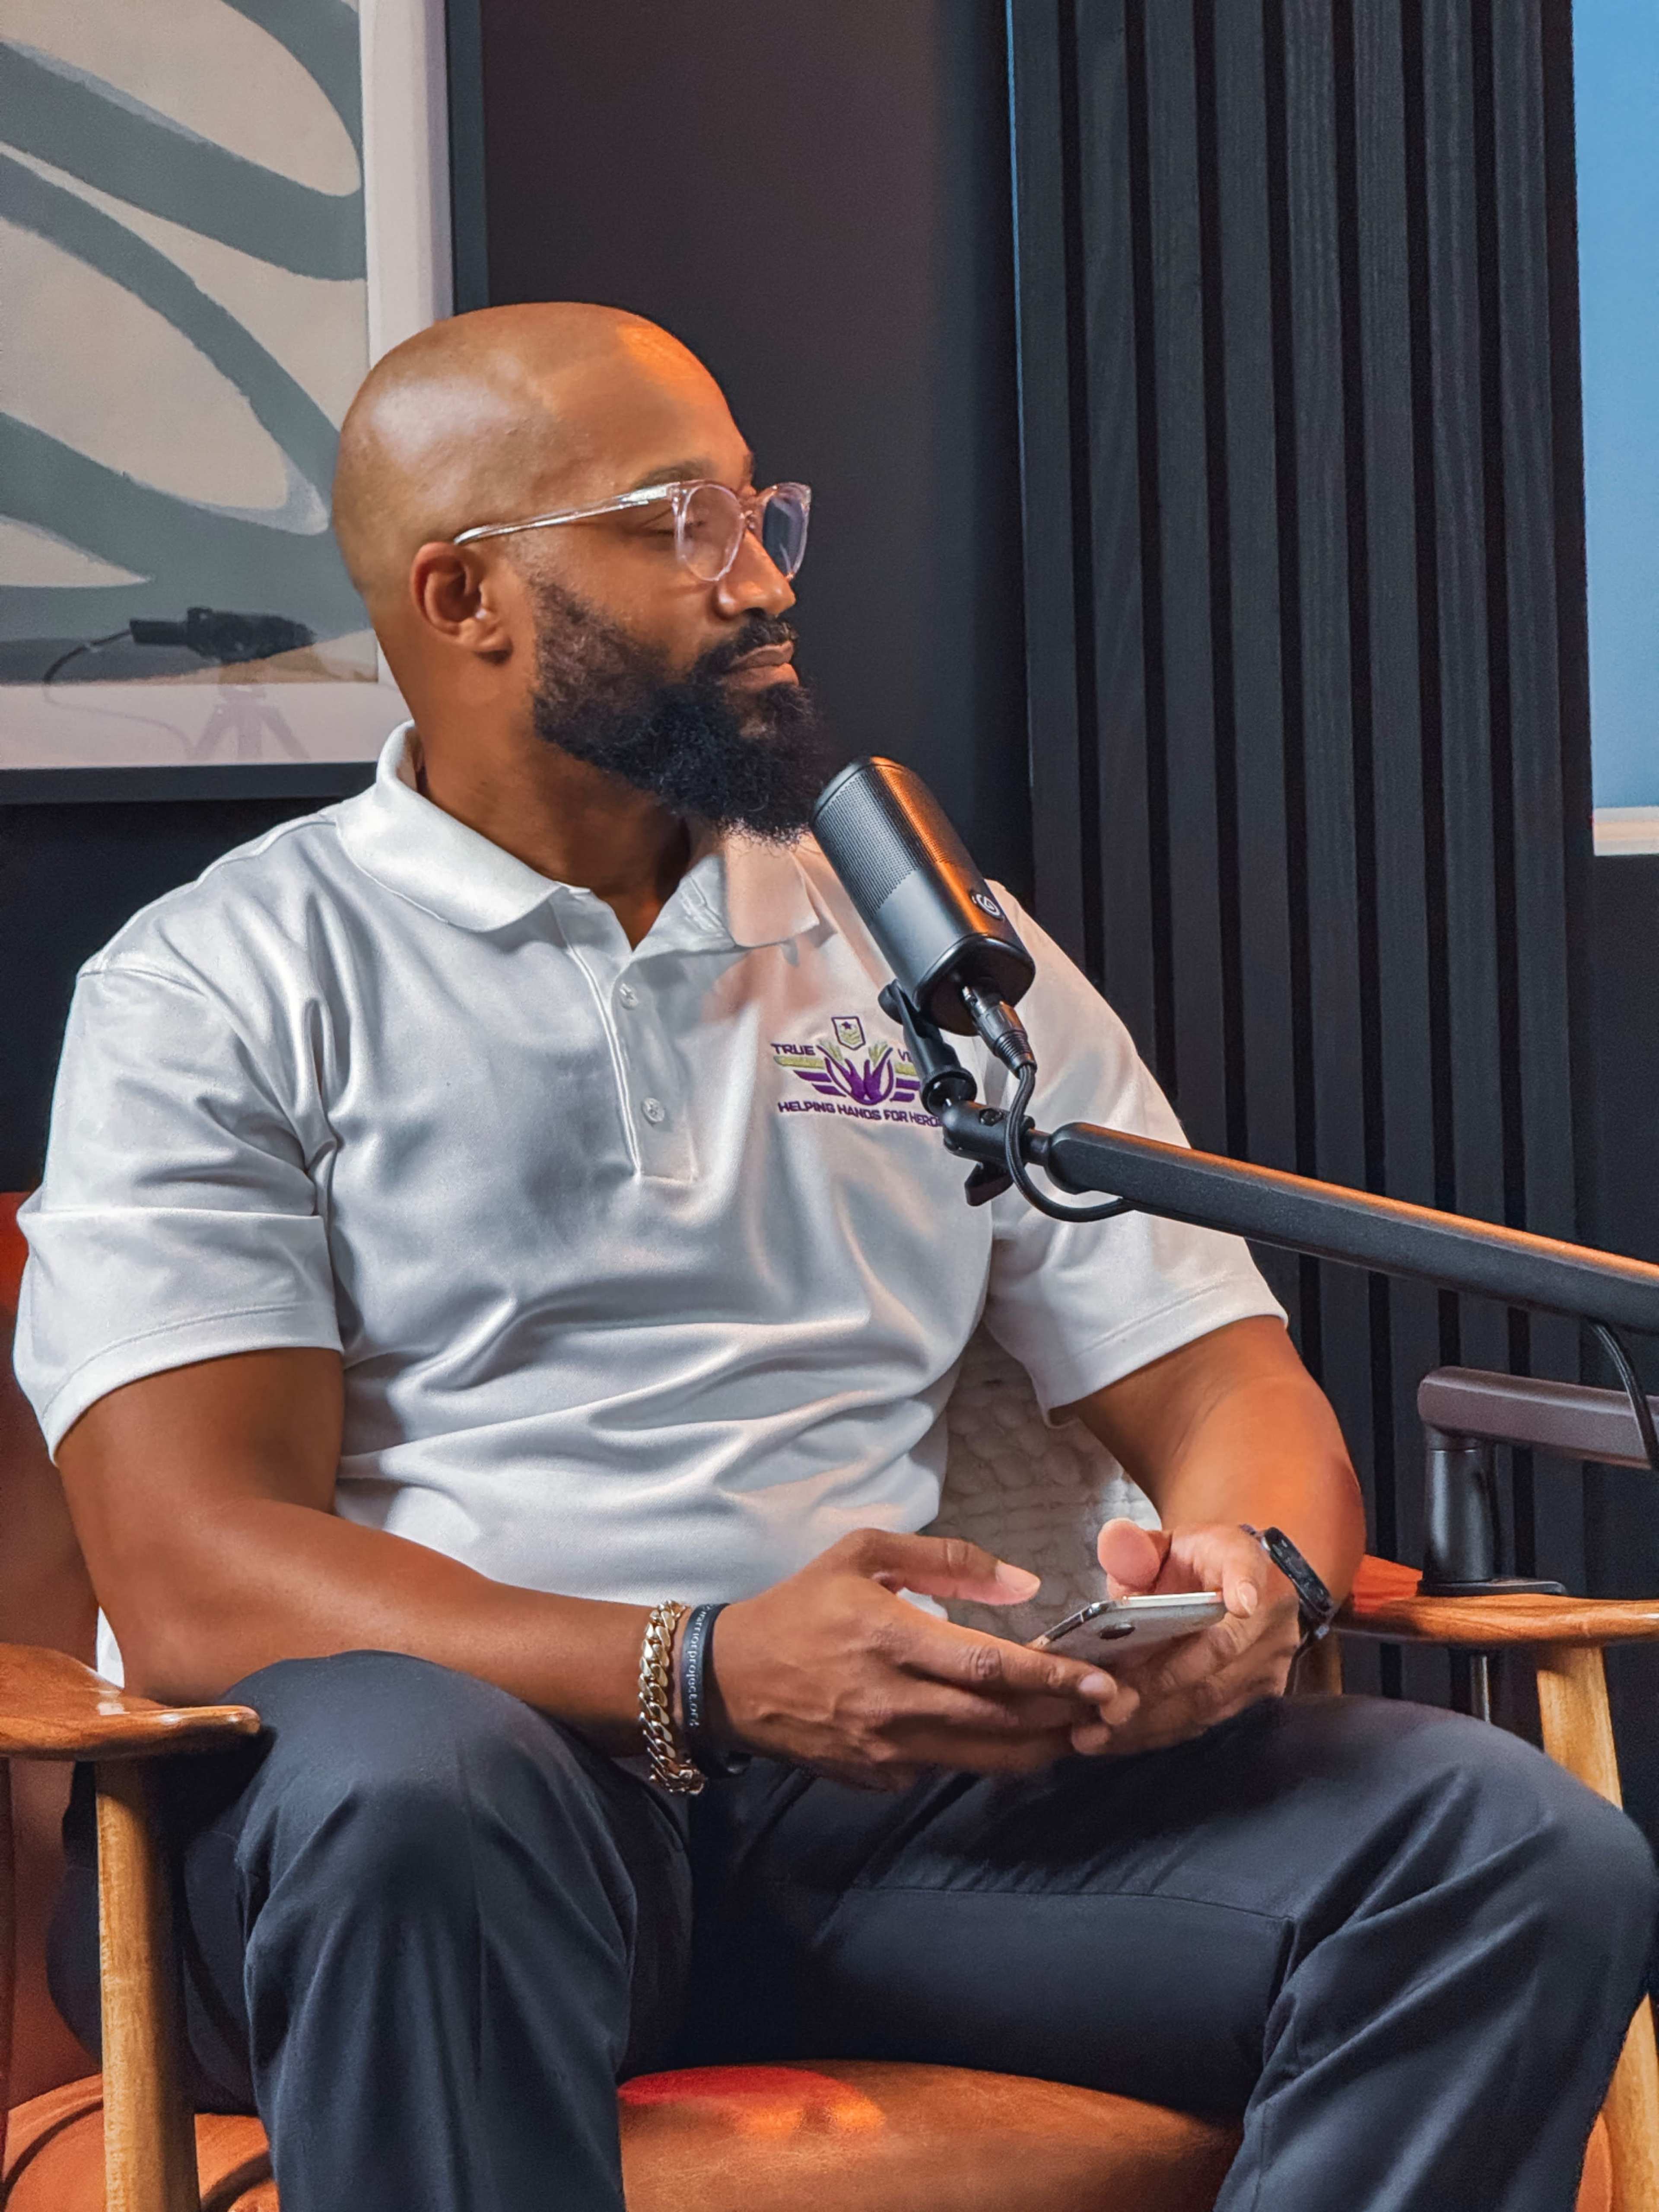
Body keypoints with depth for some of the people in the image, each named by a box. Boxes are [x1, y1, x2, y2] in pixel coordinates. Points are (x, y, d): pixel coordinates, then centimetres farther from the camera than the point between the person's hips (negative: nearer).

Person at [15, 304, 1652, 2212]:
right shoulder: (217, 993, 4)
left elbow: (1226, 1394, 16)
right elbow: (191, 1580, -8)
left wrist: (1250, 1576, -11)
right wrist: (707, 1678, -23)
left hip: (904, 1777, 4)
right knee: (411, 1796, -41)